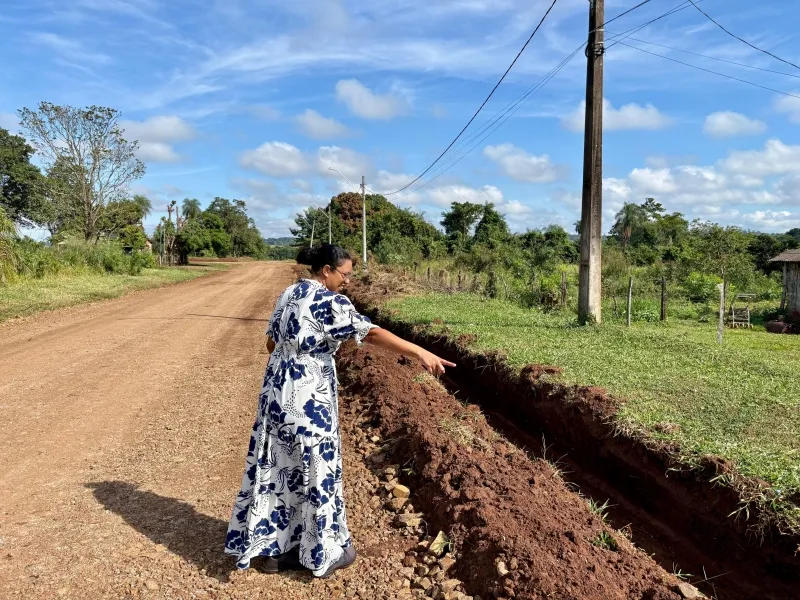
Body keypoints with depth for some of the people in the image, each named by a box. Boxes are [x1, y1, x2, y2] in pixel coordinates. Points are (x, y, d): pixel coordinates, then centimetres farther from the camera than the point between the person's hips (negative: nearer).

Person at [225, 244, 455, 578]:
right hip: (308, 398, -8)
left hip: (277, 391, 8)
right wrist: (420, 353, -30)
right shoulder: (329, 301, -15)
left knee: (277, 467, 14)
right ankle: (323, 553, 21)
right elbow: (371, 334, -26)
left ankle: (270, 548, 26)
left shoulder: (288, 294, 10)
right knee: (314, 470, 5)